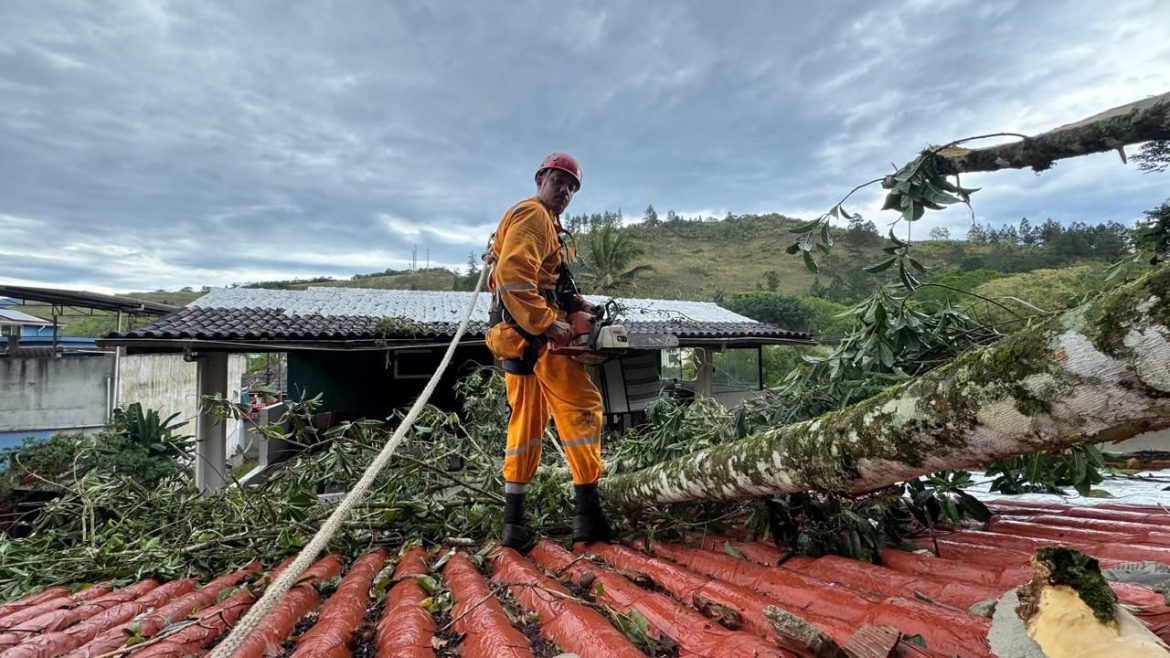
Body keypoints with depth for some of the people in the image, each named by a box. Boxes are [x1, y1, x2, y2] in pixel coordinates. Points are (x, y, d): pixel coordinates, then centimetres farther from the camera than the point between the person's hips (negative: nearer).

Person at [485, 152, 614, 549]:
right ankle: (588, 513, -6)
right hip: (534, 336, -10)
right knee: (582, 408, -7)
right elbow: (512, 277, -20)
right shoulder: (533, 216, -5)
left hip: (520, 338, 10)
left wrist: (575, 304, 11)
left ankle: (513, 521, 13)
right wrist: (546, 324, -22)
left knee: (526, 422, 9)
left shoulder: (546, 223, 29)